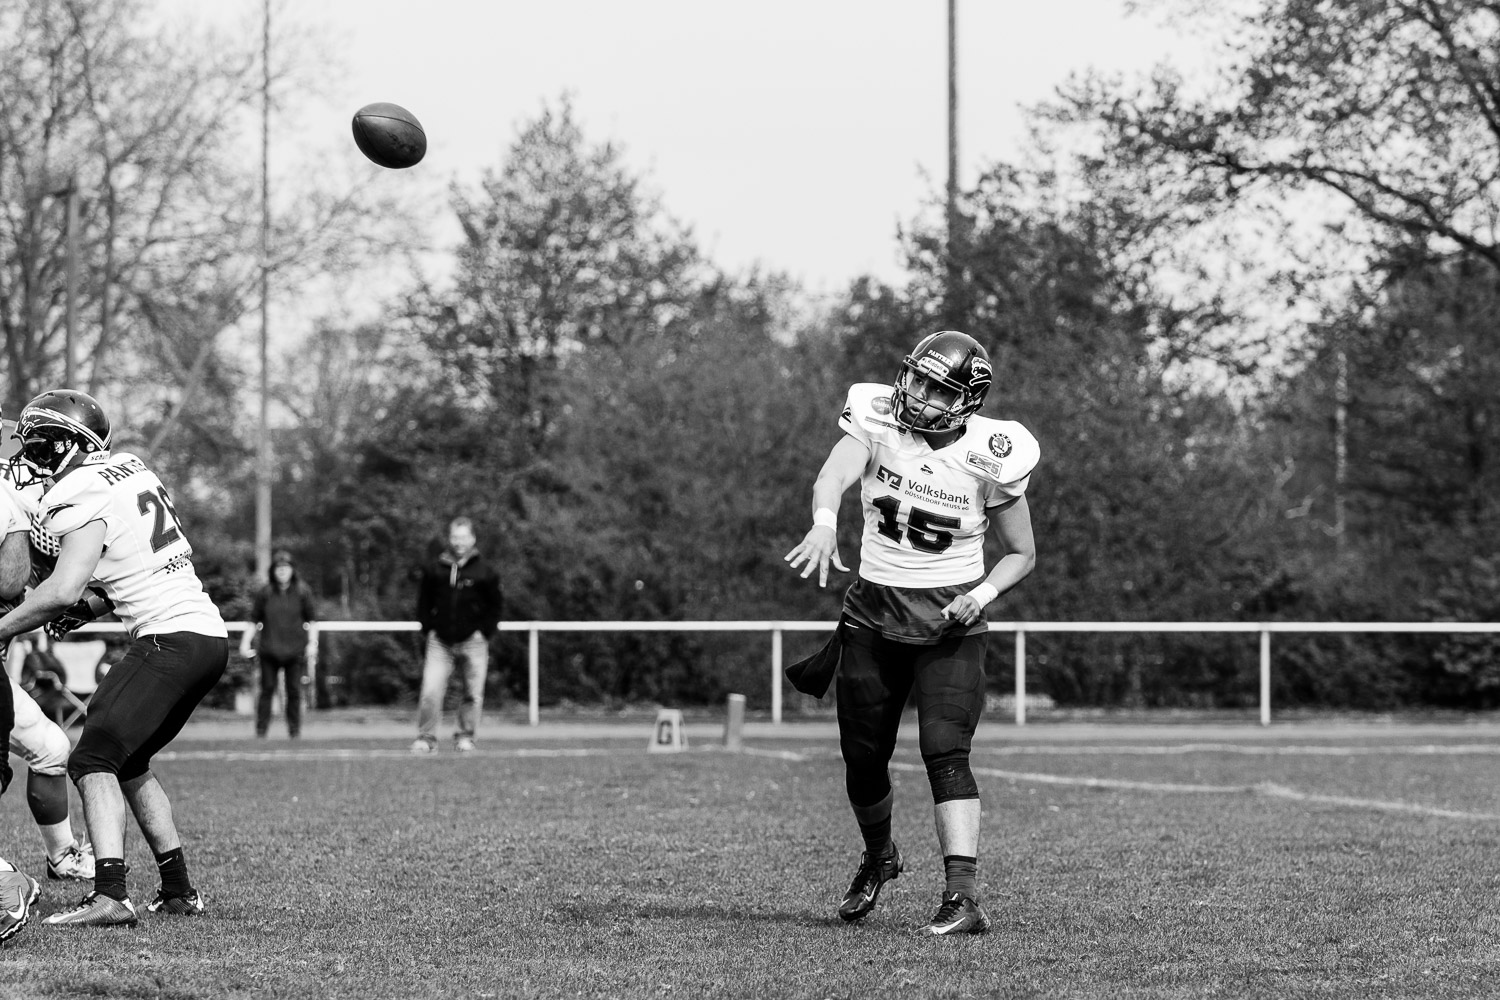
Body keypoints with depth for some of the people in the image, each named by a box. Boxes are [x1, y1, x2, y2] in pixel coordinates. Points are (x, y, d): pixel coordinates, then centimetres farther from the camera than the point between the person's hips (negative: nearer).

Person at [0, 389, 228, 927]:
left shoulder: (86, 501, -11)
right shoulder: (131, 469, 15)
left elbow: (64, 591, -21)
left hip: (170, 637, -9)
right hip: (211, 636, 9)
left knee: (94, 759, -11)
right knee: (130, 762, 19)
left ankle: (110, 893, -24)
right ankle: (179, 889, 20)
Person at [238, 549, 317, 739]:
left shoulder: (302, 592, 4)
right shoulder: (264, 593, 4)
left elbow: (311, 620, 7)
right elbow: (254, 621, 9)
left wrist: (312, 643, -3)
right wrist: (245, 643, 2)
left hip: (294, 650, 0)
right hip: (269, 650, 0)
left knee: (294, 691, 0)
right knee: (267, 689, -2)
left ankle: (295, 730, 8)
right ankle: (261, 730, 3)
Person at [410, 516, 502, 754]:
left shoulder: (484, 571, 1)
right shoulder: (434, 569, 5)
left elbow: (494, 607, 6)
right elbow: (424, 603, 12)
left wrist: (484, 633, -3)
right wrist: (428, 630, 3)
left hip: (472, 639, -1)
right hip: (440, 640, 1)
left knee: (473, 694, 1)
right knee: (430, 691, -8)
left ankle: (465, 737, 16)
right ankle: (426, 738, 1)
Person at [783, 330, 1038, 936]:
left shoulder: (989, 456, -9)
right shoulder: (879, 421, -8)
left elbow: (1022, 553, 3)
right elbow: (833, 475, -30)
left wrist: (982, 594, -16)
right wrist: (824, 523, -51)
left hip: (949, 620, -3)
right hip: (874, 613, 3)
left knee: (945, 752, -18)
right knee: (863, 756, 11)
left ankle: (964, 897, -24)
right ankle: (879, 857, 41)